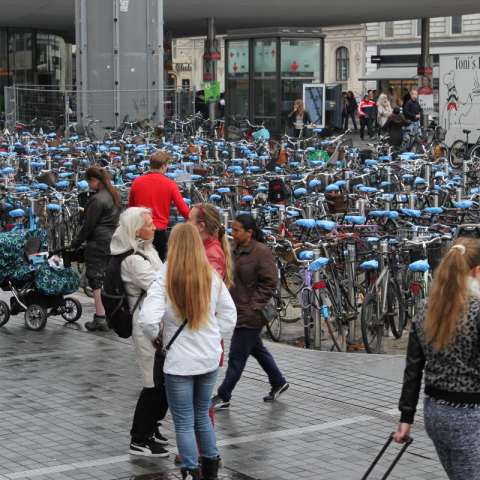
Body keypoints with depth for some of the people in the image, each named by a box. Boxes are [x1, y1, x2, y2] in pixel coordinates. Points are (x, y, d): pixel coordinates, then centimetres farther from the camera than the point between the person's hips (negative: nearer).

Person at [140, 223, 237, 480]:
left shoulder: (165, 279, -15)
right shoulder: (212, 277, -1)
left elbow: (148, 320, -22)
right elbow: (230, 315, 6)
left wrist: (157, 336, -3)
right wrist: (214, 336, 13)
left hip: (180, 361, -5)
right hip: (210, 358, 5)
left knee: (184, 423, 6)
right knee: (202, 415, 21)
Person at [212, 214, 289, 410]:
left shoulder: (262, 252, -15)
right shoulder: (237, 250, 8)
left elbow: (269, 283, -15)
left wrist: (253, 307, -18)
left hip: (250, 315, -9)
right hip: (239, 311, 9)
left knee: (237, 357, -3)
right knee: (257, 349, 21)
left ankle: (223, 397, 4)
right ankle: (278, 382, 36)